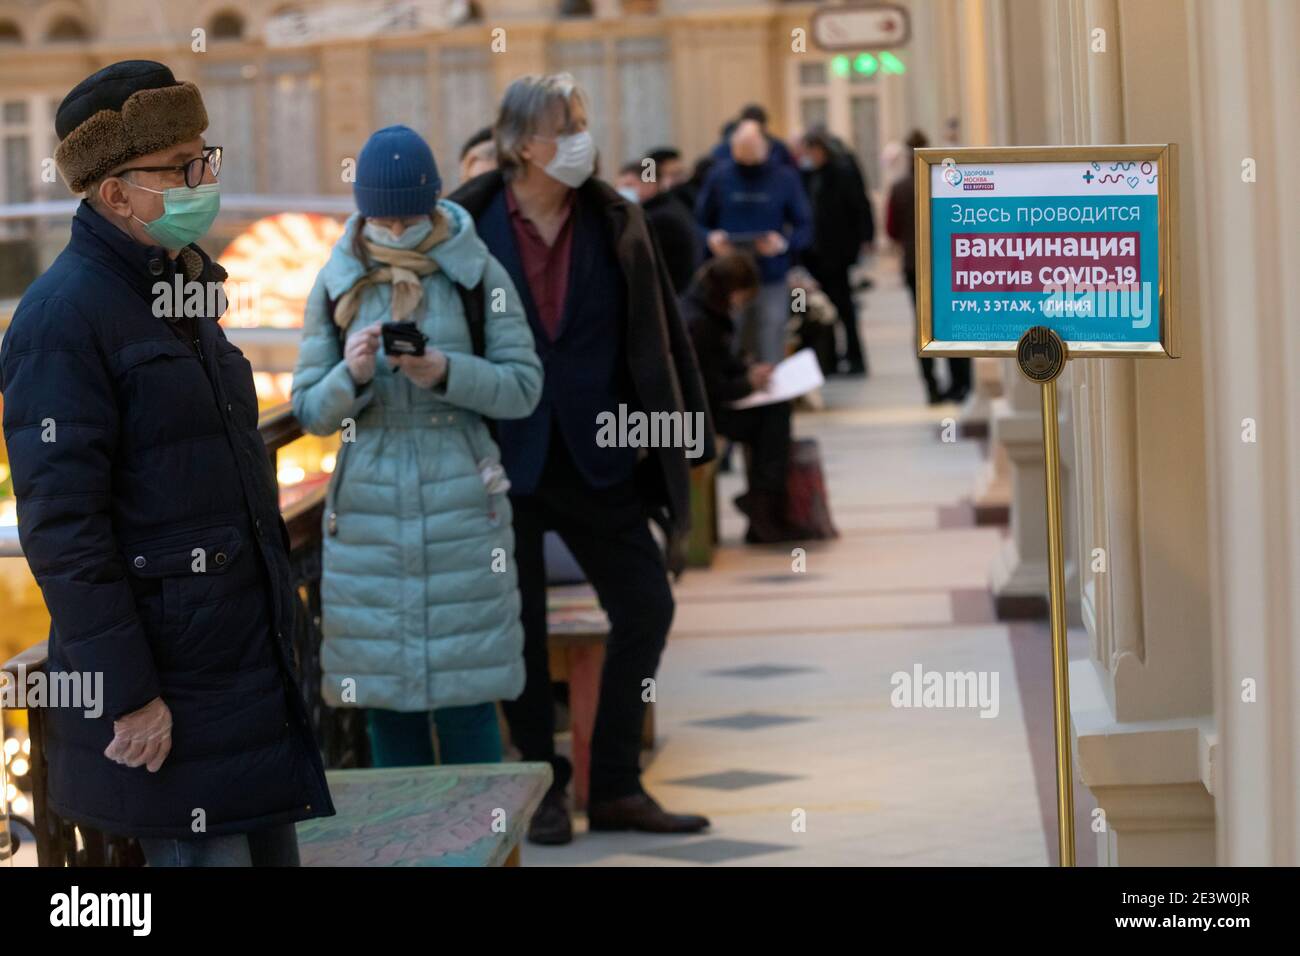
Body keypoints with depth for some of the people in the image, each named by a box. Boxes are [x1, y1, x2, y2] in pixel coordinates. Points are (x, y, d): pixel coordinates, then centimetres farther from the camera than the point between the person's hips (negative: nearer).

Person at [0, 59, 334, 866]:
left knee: (272, 847, 14)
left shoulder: (180, 292, 15)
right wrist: (127, 695, -21)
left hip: (250, 658, 9)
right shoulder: (65, 317, -15)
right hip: (165, 684, -9)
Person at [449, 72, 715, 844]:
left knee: (647, 607, 3)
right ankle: (544, 789, 20)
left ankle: (616, 787, 16)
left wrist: (686, 434, 5)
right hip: (502, 458, -3)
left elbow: (658, 335, 6)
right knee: (519, 628, 4)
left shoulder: (615, 222, 2)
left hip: (599, 456, 3)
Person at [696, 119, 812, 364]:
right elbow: (700, 223, 9)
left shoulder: (785, 178, 1)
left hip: (772, 281, -1)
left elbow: (804, 227, 3)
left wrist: (784, 243, -17)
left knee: (770, 359, 0)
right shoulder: (719, 176, 4)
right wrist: (711, 239, -13)